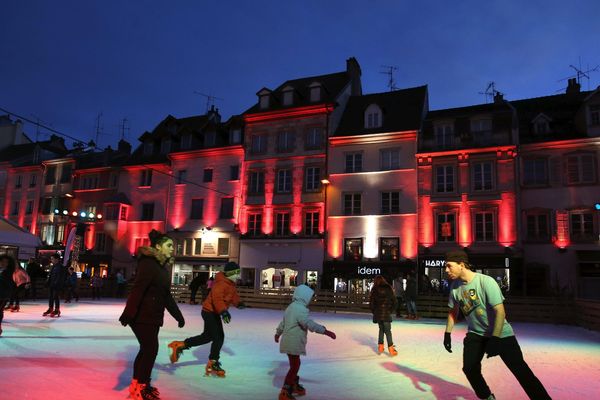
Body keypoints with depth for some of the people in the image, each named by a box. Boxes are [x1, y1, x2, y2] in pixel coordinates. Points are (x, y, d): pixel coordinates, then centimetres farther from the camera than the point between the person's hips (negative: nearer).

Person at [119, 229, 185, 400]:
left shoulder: (163, 267, 13)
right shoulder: (148, 263, -15)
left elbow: (167, 296, 18)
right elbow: (137, 289, -24)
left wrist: (178, 315, 20)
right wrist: (128, 314, -30)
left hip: (154, 316, 9)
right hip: (142, 315, -9)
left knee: (147, 349, 15)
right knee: (151, 349, -6)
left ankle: (138, 383, 29)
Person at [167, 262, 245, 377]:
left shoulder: (230, 284, 9)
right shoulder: (222, 283, -24)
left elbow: (233, 295, 17)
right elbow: (217, 298, -36)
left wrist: (238, 303, -2)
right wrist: (223, 311, -45)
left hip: (212, 312, 11)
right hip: (210, 311, -11)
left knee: (207, 336, 17)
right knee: (219, 337, -7)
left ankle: (180, 345, 23)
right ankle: (213, 364, 5)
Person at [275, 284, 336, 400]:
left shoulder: (291, 307, 12)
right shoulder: (300, 309, -20)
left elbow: (283, 322, 24)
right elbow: (310, 324, -30)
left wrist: (278, 333, 38)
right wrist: (326, 331, -30)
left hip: (289, 342, 10)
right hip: (293, 343, -10)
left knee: (295, 364, 23)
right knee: (294, 366, -2)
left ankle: (295, 385, 38)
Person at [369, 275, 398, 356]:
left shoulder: (374, 290, -1)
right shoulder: (389, 289, -3)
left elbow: (371, 303, 0)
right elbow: (394, 302, -2)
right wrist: (391, 310, 9)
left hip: (377, 313, 2)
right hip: (386, 313, -2)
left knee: (381, 329, 18)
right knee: (388, 331, 3)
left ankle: (380, 346, 16)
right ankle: (391, 349, -3)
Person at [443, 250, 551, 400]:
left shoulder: (485, 281, -25)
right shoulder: (455, 286, -7)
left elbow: (500, 312, -24)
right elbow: (453, 311, 9)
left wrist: (495, 339, -27)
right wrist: (447, 333, 5)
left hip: (500, 334, -4)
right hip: (475, 334, 5)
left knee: (520, 369, -8)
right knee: (469, 368, -6)